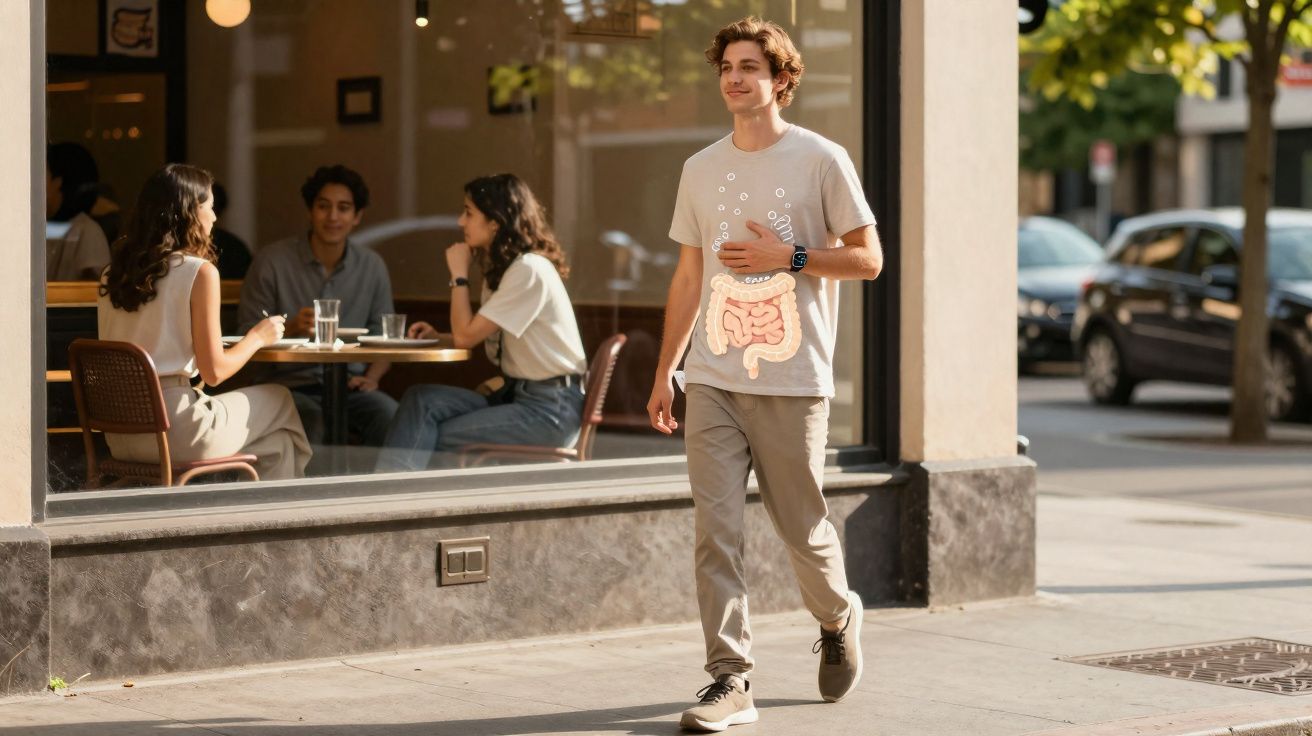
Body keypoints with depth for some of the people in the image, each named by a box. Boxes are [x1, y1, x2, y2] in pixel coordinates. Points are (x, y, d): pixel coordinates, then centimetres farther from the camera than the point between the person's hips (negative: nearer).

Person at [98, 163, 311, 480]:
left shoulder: (112, 274, 9)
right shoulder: (200, 272, -10)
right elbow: (214, 371, -11)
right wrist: (257, 337, 7)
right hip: (175, 430, -7)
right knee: (279, 401, 18)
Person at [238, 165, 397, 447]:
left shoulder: (372, 267, 10)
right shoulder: (272, 261, -1)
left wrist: (372, 377, -6)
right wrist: (290, 328, -19)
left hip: (350, 386, 3)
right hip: (292, 387, -3)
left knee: (395, 420, -29)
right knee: (316, 428, -37)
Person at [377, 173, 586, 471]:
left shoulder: (529, 270, -16)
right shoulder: (500, 267, 15)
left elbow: (466, 336, -16)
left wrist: (459, 274, -5)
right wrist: (438, 336, 2)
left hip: (551, 410, -8)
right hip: (515, 395, 8)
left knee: (432, 439, -17)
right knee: (421, 399, -14)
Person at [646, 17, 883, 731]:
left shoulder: (821, 160, -1)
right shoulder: (701, 169, 12)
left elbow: (868, 258, 0)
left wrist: (787, 257, -12)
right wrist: (663, 372, 15)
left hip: (791, 382, -3)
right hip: (712, 379, 3)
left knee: (802, 530, 5)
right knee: (715, 531, -5)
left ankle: (838, 621, 35)